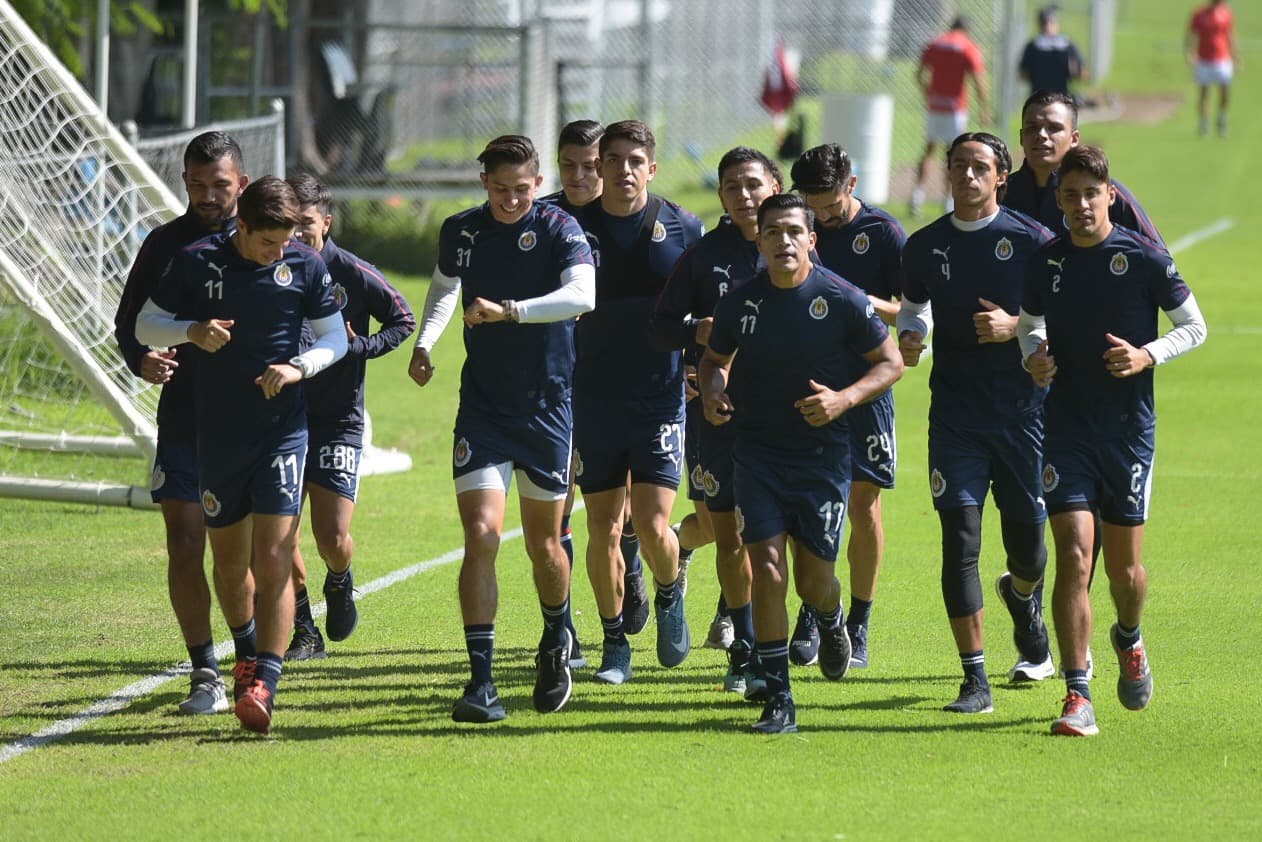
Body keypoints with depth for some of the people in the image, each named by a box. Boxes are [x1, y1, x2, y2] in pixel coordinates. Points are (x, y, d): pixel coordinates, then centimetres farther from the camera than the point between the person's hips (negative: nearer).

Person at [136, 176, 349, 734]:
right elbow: (145, 325, 3)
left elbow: (335, 337, 6)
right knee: (229, 561, 12)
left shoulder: (306, 266, -3)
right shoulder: (197, 262, -5)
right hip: (218, 433, 1)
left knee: (273, 561, -13)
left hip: (283, 431, -1)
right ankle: (247, 653, 37)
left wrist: (298, 367, -14)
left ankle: (264, 683, -16)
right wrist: (192, 332, -17)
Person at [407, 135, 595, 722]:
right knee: (480, 535, -13)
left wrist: (509, 310, -37)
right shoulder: (460, 232, 2)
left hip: (546, 406, -2)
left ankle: (556, 645, 39)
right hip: (482, 406, 2)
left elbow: (582, 294, -27)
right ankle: (481, 682, -12)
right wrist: (424, 344, 6)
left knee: (544, 545, 8)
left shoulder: (559, 230, -9)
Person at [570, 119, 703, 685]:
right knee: (603, 531, 4)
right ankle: (614, 643, 19)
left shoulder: (682, 229, 0)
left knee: (652, 527, -10)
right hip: (592, 401, 1)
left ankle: (670, 596, 22)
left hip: (660, 399, -1)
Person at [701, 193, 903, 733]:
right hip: (757, 453, 1)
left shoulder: (842, 300, -8)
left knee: (814, 578, 4)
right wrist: (712, 391, -6)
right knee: (766, 567, -11)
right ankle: (778, 701, -6)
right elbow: (715, 359, 17)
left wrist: (844, 399, -16)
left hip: (823, 453, -1)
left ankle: (832, 624, 44)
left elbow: (890, 363, 0)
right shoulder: (740, 302, 0)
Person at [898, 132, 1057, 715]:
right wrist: (909, 336, 1)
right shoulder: (925, 246, 7)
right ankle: (974, 680, -7)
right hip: (955, 418, 1)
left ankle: (1024, 600, 47)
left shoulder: (1033, 241, -3)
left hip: (1023, 411, -1)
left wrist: (1014, 327, -16)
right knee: (960, 541, -10)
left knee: (1027, 547, 8)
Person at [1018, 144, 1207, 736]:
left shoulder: (1144, 258, -6)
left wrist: (1148, 356, -15)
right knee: (1073, 556, -11)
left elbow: (1194, 326, 2)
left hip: (1129, 428, -1)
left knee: (1124, 564, 8)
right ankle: (1077, 698, -10)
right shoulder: (1045, 263, 2)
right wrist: (1033, 356, -3)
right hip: (1065, 429, 1)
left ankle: (1129, 639, 43)